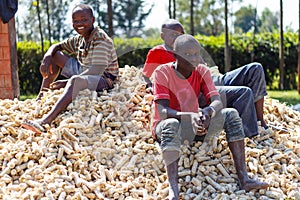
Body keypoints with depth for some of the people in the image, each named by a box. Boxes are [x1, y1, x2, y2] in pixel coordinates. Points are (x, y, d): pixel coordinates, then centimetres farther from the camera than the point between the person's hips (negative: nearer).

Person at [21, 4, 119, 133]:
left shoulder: (101, 39, -18)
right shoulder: (79, 39, 8)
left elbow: (97, 71, -28)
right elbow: (57, 46, 17)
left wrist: (66, 83, -30)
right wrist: (47, 58, -10)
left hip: (104, 79, -9)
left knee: (76, 80, -42)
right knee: (55, 55, 7)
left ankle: (45, 121, -57)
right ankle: (41, 97, 1)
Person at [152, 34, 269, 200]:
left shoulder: (202, 71, -4)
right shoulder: (162, 73, -17)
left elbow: (217, 102, -14)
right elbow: (162, 111, -26)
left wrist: (208, 111, -39)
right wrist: (190, 116, -44)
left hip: (195, 124, 5)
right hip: (164, 127, -5)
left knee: (230, 114, -15)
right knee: (171, 125, -40)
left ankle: (243, 178, -23)